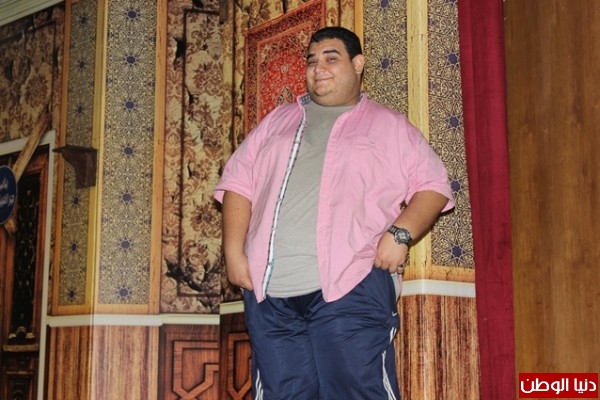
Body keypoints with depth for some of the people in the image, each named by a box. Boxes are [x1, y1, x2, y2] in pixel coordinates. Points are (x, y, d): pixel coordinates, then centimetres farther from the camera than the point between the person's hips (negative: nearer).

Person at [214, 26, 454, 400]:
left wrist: (400, 233, -11)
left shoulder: (389, 126, 11)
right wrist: (234, 250, 3)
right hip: (269, 287, 4)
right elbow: (239, 183, 17)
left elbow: (433, 185, 7)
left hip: (351, 284, -3)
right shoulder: (277, 121, 21)